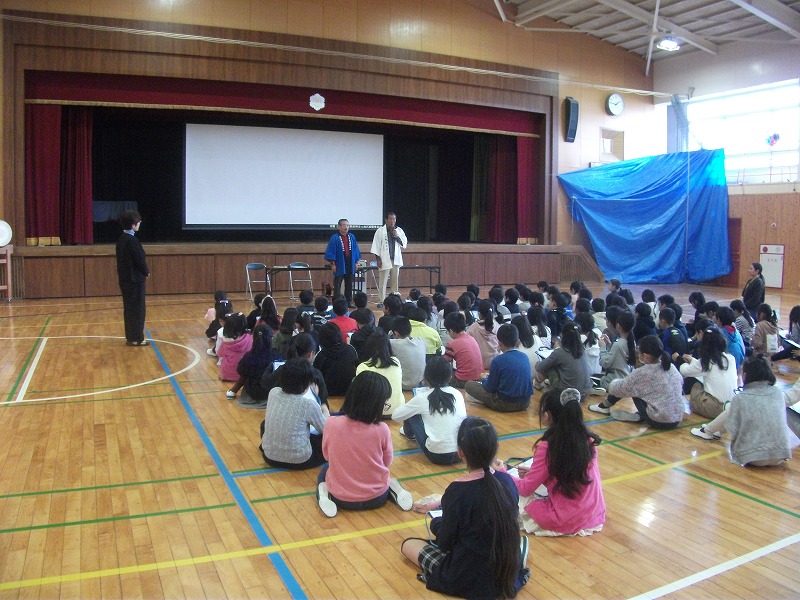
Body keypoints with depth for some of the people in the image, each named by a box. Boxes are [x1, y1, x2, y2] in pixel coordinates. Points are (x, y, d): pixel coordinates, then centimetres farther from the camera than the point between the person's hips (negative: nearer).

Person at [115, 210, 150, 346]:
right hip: (135, 280, -9)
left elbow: (123, 259, 14)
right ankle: (136, 338, 2)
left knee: (129, 308, 13)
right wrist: (146, 272, 0)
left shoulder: (121, 239, 10)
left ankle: (130, 337, 19)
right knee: (138, 309, -2)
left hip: (125, 279, 9)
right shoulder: (132, 241, -18)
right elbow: (140, 259, -18)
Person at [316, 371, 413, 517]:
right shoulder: (382, 429, -20)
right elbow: (386, 462, -1)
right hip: (376, 497, 0)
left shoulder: (331, 423, -18)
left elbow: (327, 455, 2)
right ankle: (393, 488, 6)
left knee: (325, 470, 34)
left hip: (341, 497, 0)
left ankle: (324, 494, 4)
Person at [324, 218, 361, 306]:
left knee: (349, 285, 11)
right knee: (337, 286, 0)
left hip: (350, 266, 5)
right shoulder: (334, 238, -7)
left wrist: (355, 262, 8)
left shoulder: (352, 237, 5)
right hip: (339, 266, -5)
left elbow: (355, 250, 11)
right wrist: (332, 264, -11)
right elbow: (331, 252, -8)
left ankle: (348, 302, 20)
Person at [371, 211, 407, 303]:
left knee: (395, 281, 9)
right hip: (385, 260, -4)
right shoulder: (380, 231, -1)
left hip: (396, 259, 4)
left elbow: (404, 244, 7)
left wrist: (397, 236, -8)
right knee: (383, 281, -2)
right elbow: (376, 246, -2)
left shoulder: (399, 230, 8)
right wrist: (378, 259, -8)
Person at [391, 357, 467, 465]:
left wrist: (417, 407, 25)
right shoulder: (457, 394, 4)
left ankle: (410, 433, 44)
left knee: (412, 413, 12)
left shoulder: (422, 397, -5)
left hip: (437, 455, -3)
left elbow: (395, 416, 5)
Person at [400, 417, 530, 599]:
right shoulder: (507, 481, -9)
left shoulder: (458, 490, -24)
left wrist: (436, 523, 10)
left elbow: (444, 544, -12)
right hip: (509, 576, 7)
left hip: (469, 581, -7)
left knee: (408, 545, 11)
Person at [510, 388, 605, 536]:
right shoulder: (588, 440, -3)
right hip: (595, 514, 7)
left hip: (565, 520, -7)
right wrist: (534, 473, 16)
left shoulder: (547, 447, -20)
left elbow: (525, 490, -10)